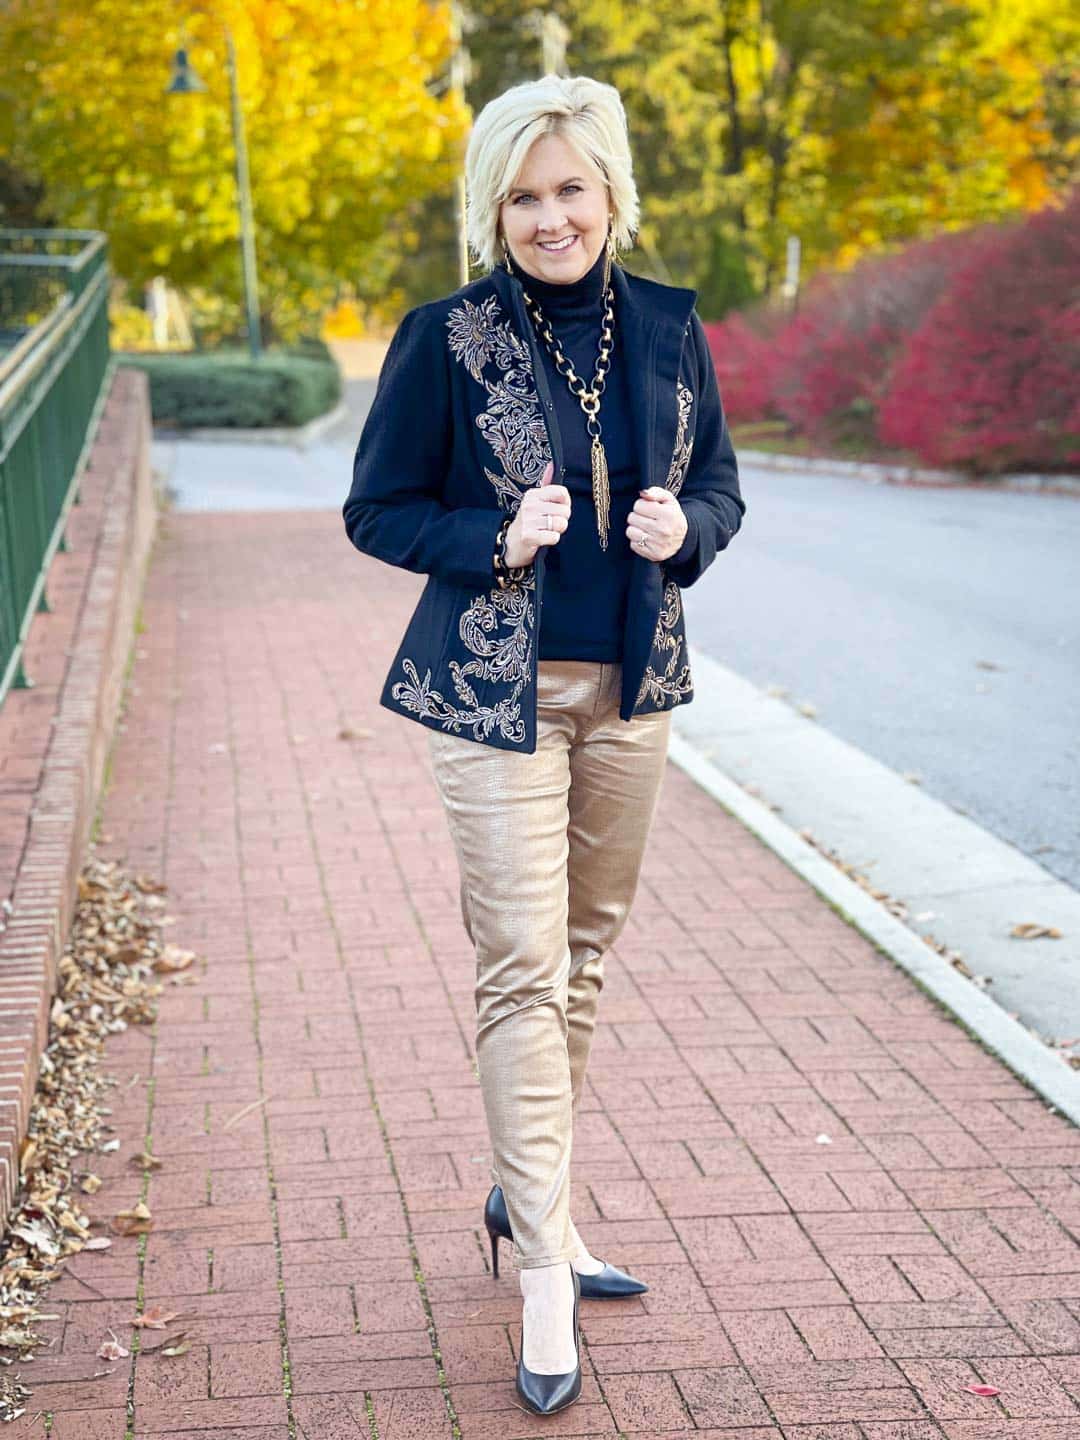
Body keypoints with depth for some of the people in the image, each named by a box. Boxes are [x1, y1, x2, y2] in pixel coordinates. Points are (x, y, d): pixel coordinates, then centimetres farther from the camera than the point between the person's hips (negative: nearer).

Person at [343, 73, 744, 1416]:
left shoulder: (668, 325, 4)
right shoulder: (446, 338, -7)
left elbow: (721, 485, 13)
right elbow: (375, 510, -2)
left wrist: (684, 527, -10)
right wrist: (500, 539, -18)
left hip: (633, 688, 5)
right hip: (495, 693, -5)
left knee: (584, 953, 14)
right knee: (523, 969, -7)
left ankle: (526, 1194, 32)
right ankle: (543, 1268, 1)